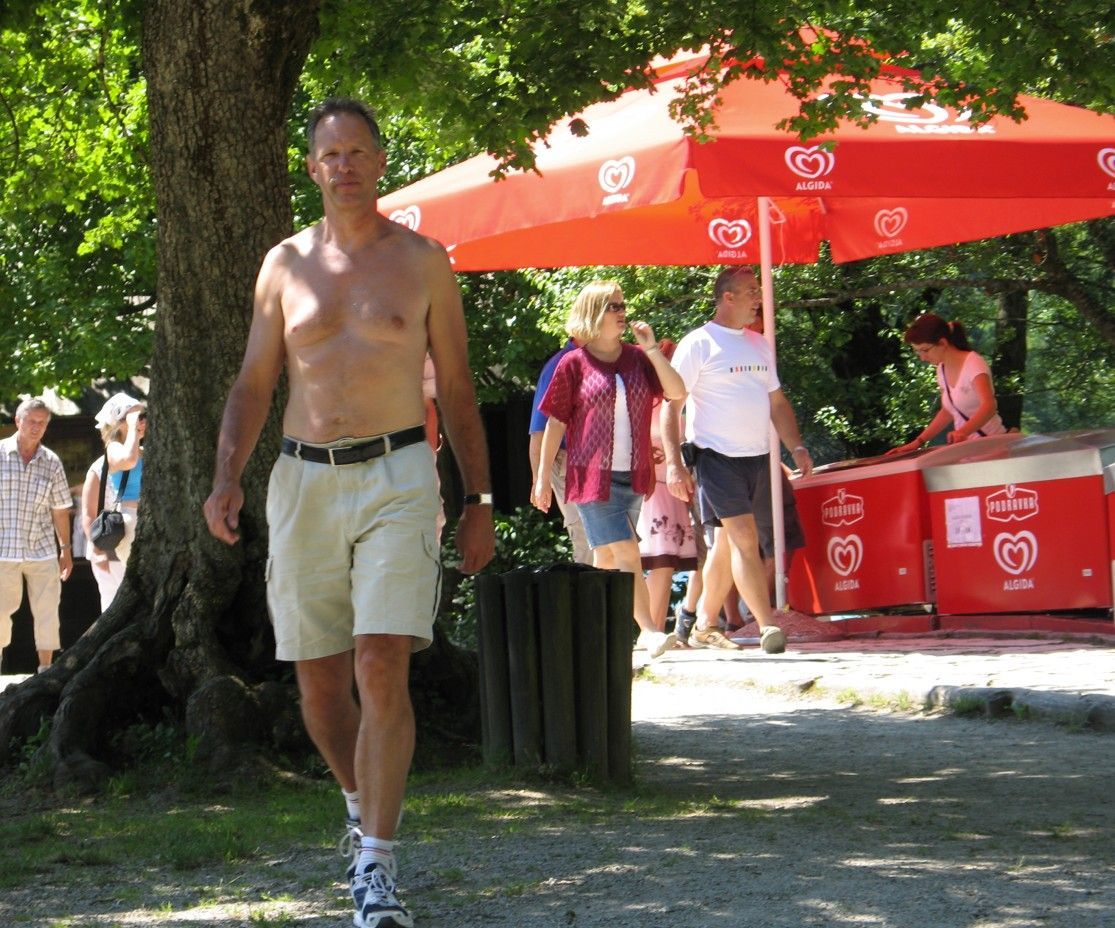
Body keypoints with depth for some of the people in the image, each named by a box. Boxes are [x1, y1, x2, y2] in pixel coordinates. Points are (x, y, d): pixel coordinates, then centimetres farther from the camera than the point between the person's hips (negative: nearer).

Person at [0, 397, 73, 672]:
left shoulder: (51, 462, 6)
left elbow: (60, 510, 12)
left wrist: (66, 550, 13)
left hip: (42, 550, 2)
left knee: (47, 611, 1)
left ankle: (45, 669, 10)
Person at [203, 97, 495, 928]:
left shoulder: (422, 260, 4)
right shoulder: (285, 265, 10)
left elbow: (457, 386, 9)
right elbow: (254, 383, 11)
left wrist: (478, 500, 5)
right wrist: (227, 477, -4)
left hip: (397, 477, -3)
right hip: (304, 482, 3)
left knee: (382, 666, -16)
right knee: (319, 680, 7)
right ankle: (366, 803, 35)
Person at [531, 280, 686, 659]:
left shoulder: (637, 358, 8)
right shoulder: (574, 364, -2)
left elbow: (677, 392, -3)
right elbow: (555, 422, 0)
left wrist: (651, 349, -9)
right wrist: (543, 476, 0)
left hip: (633, 475, 5)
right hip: (592, 475, -5)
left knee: (608, 559, 12)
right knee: (626, 553, -14)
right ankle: (648, 630, -17)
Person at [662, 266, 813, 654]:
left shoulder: (760, 345, 15)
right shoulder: (699, 343, -6)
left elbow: (777, 402, 22)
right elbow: (671, 404, -8)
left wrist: (797, 447, 10)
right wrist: (674, 463, -16)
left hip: (757, 457, 7)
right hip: (717, 457, -7)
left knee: (728, 543, 11)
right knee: (744, 539, -14)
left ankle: (704, 625, 21)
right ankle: (768, 627, -18)